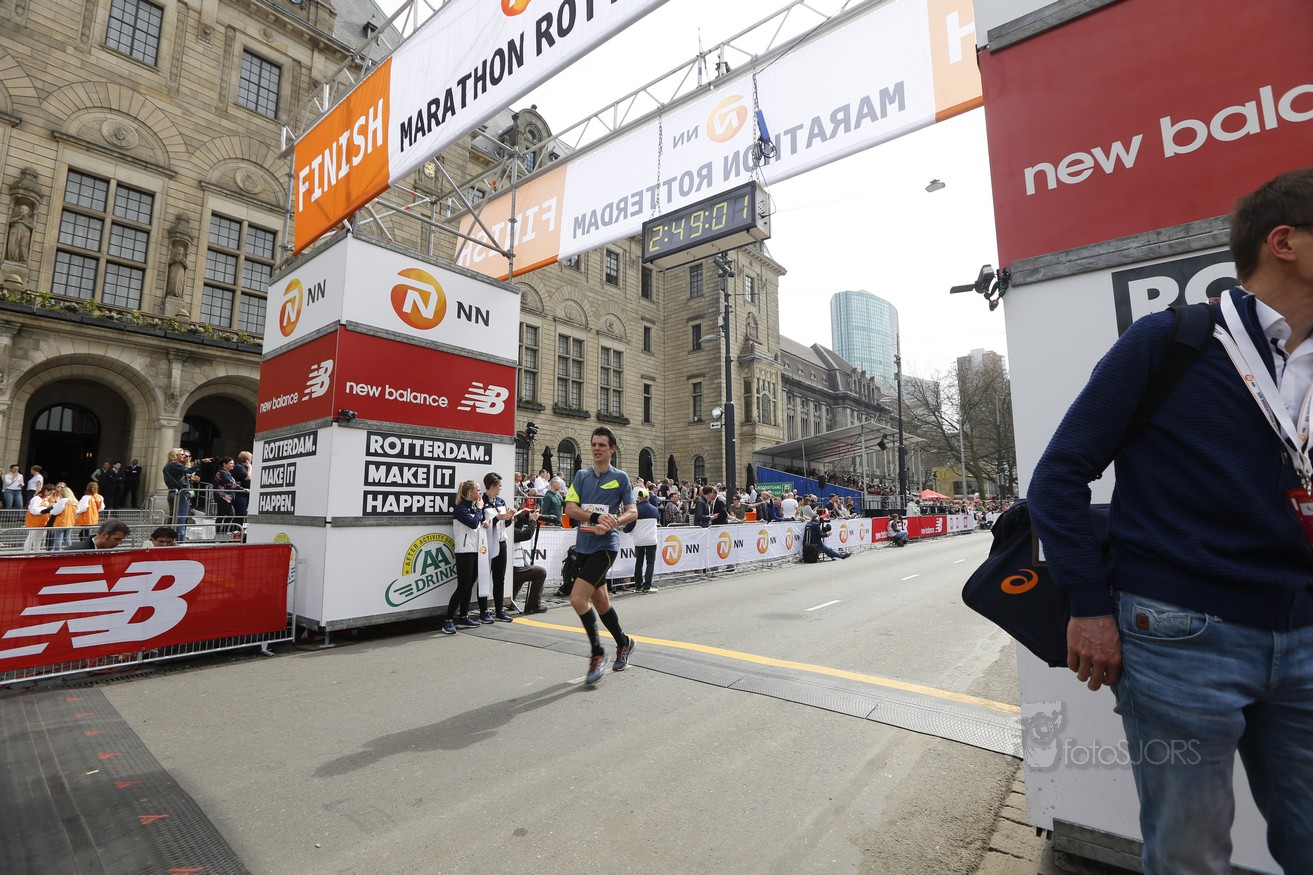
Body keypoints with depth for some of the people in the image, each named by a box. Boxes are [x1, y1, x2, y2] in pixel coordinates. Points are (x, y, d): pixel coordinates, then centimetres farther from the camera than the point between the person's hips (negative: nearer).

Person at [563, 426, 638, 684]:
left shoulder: (620, 477, -1)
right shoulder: (581, 475, 9)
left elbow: (632, 512, -2)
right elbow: (570, 508, -2)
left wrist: (611, 523, -21)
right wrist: (596, 518, -19)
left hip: (605, 546, -5)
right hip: (584, 546, 5)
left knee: (578, 598, -15)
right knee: (599, 600, 14)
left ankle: (598, 654, 3)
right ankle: (623, 643, 37)